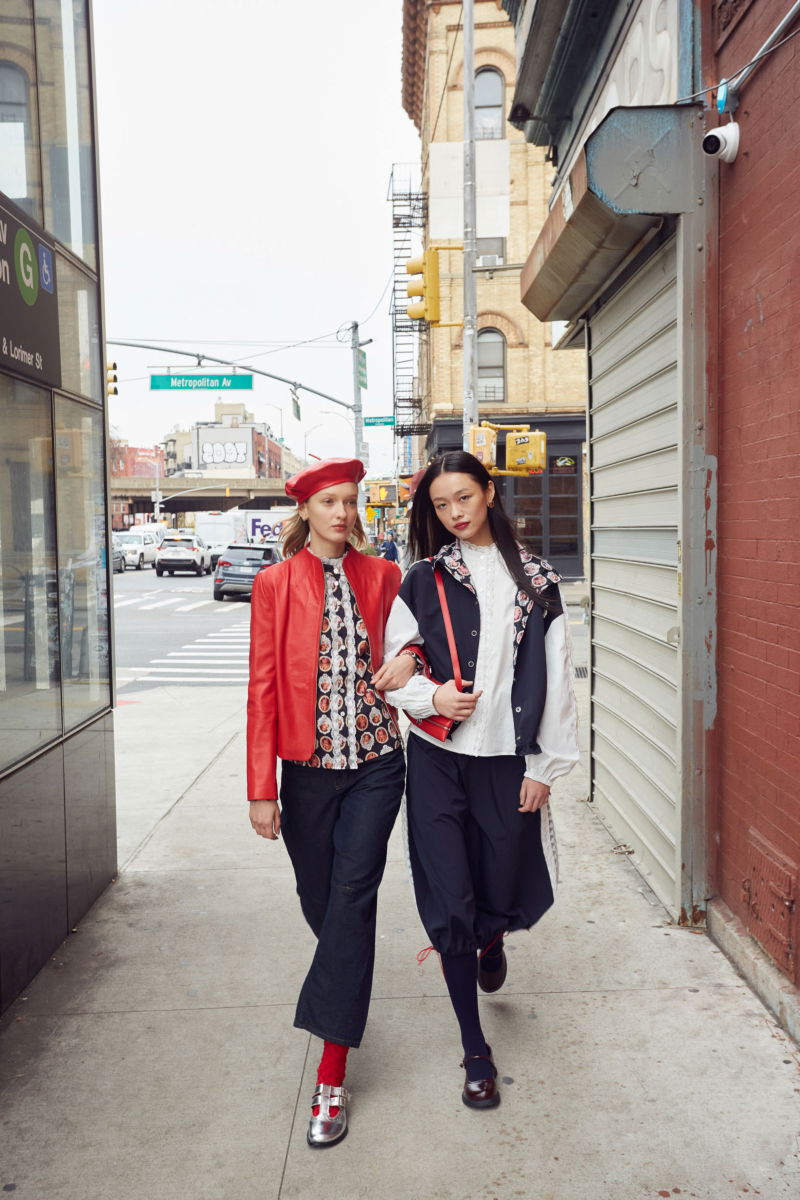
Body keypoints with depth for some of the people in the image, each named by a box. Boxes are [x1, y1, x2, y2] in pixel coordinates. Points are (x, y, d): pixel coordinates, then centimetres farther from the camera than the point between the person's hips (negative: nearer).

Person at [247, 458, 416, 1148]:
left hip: (374, 761, 0)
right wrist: (261, 788, -6)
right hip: (307, 767, 0)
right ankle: (346, 982, 48)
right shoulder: (275, 584, -1)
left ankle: (332, 1077, 3)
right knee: (318, 899, 13)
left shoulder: (383, 576, 2)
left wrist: (407, 665, -6)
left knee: (353, 897, -5)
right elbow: (263, 687, -3)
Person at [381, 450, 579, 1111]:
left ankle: (491, 938, 50)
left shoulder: (536, 581, 3)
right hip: (438, 763, 0)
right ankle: (475, 1050, 20)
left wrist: (545, 766, 0)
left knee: (509, 894, 9)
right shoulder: (423, 579, 3)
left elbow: (556, 680, 2)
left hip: (507, 760, 1)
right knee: (449, 906, 1)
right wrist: (431, 696, -14)